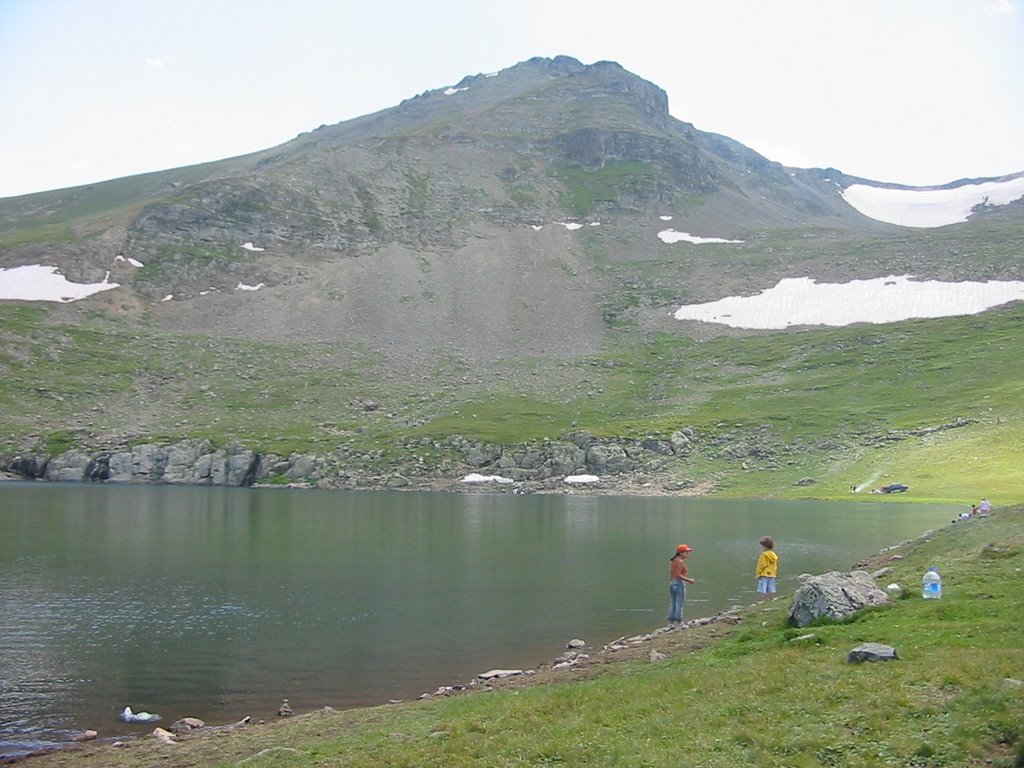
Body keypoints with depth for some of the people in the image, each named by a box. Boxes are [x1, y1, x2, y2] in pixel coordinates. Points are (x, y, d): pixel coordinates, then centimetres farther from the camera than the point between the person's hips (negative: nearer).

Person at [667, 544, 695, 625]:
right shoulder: (681, 562, -14)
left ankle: (670, 623, 14)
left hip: (671, 583, 9)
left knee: (672, 605, 12)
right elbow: (678, 575, -21)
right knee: (679, 605, -4)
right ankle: (677, 622, -3)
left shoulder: (673, 561, 13)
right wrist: (689, 580, -17)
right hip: (679, 584, -9)